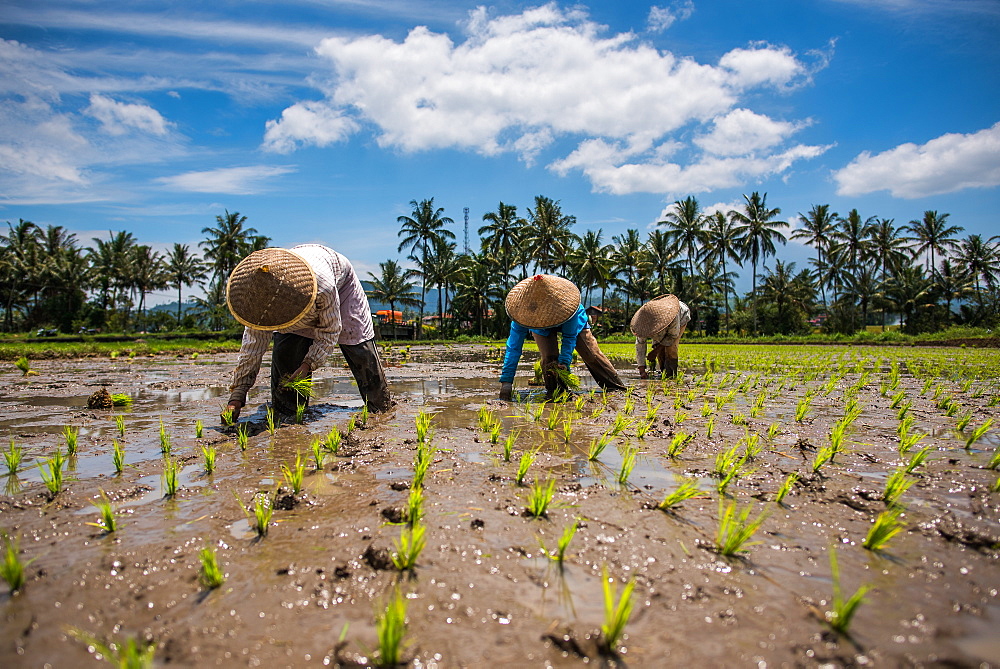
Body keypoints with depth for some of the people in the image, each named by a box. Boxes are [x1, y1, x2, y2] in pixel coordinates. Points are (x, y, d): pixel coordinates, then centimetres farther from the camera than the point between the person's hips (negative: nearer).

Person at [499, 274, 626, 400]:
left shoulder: (567, 302, -43)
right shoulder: (523, 307, -39)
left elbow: (570, 336, -28)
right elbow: (514, 346, -35)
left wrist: (564, 361, -40)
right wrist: (506, 381, -39)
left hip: (572, 323, 0)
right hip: (541, 328, 1)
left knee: (592, 356, -6)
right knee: (549, 358, -23)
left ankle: (619, 389, 7)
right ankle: (554, 393, -3)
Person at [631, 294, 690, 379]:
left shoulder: (671, 314, -47)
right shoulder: (644, 319, -35)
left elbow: (673, 335, -29)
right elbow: (640, 344, -30)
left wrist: (656, 350, -30)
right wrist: (641, 370, -36)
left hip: (681, 318, -4)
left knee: (671, 347, -22)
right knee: (660, 350, -12)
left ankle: (671, 375, -14)